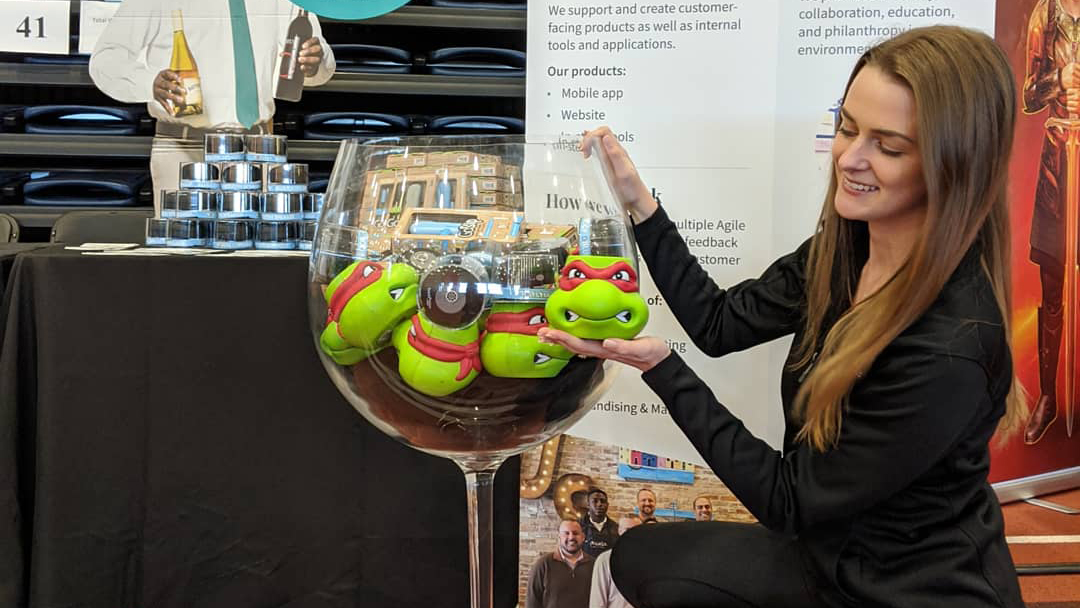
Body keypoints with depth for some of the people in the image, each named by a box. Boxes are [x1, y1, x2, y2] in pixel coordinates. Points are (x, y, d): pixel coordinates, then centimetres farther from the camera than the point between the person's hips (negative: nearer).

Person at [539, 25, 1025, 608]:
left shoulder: (949, 347, -32)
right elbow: (720, 324, 4)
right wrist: (638, 203, -3)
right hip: (836, 551, 7)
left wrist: (661, 367, -26)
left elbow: (788, 502, -24)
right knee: (641, 557, 13)